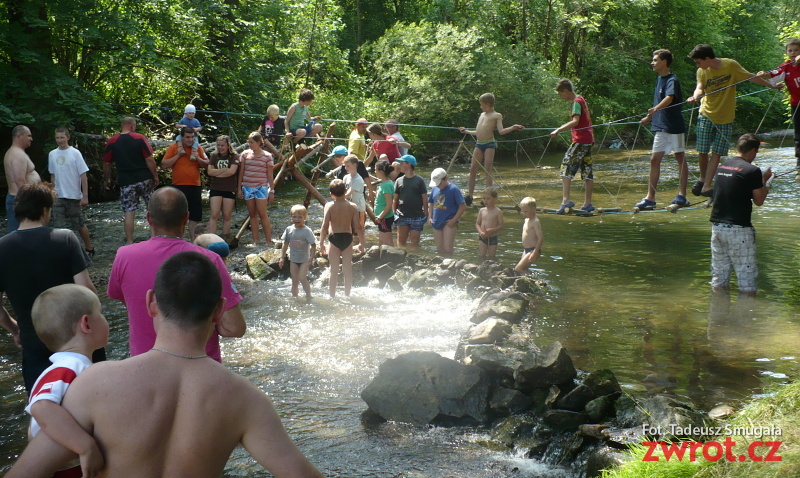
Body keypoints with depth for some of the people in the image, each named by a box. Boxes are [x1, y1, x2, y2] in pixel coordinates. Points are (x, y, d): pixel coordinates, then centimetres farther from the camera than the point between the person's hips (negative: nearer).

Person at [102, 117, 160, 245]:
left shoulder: (112, 142, 1)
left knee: (128, 212, 3)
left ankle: (129, 242, 1)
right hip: (144, 179, -1)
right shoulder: (139, 138, -5)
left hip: (125, 181, 1)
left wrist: (107, 179, 18)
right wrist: (155, 176, 1)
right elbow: (149, 159, -8)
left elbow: (106, 163, 5)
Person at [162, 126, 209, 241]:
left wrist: (198, 158, -9)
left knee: (195, 216, 8)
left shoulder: (198, 148, 8)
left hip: (195, 186, 3)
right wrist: (178, 155, -14)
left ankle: (193, 239, 21)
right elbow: (164, 164, -6)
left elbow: (207, 165, 10)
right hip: (178, 186, -3)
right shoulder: (173, 147, 0)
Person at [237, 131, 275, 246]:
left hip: (261, 187, -3)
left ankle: (268, 241, 0)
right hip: (247, 187, 3)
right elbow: (241, 172, 10)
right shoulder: (245, 154, 5)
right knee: (252, 214, 6)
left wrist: (272, 191, 1)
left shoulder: (267, 156, -1)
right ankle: (255, 241, 10)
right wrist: (239, 188, 7)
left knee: (262, 214, -7)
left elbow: (270, 175, 2)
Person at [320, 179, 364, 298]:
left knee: (334, 270, 7)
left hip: (334, 239, -1)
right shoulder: (352, 207, -5)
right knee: (348, 269, 12)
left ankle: (332, 296, 12)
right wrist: (361, 243, 6)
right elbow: (358, 227, -5)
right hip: (347, 238, 1)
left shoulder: (329, 206, -9)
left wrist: (321, 243, -4)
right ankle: (347, 295, 19)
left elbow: (325, 226, -11)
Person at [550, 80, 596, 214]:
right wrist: (562, 127, 25)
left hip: (580, 141, -10)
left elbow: (575, 122, -23)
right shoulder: (581, 100, 17)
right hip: (589, 140, 10)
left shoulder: (576, 102, -10)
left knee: (566, 166, -11)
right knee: (587, 171, 8)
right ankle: (588, 203, 10)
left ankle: (566, 200, -20)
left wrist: (558, 130, -26)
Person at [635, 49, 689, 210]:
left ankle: (682, 195, 9)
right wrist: (650, 117, 28)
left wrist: (655, 109, -48)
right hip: (661, 126, 8)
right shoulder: (659, 79, 12)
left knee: (680, 158, 3)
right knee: (654, 160, 4)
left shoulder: (672, 80, -14)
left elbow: (669, 98, -33)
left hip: (674, 125, -8)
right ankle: (650, 197, 6)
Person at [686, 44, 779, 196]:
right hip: (706, 115, 1)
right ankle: (703, 179, 24)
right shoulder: (702, 71, 0)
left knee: (716, 153, -4)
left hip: (725, 117, -1)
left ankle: (706, 187, -1)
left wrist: (771, 86, 8)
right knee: (702, 151, -1)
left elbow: (751, 77, 3)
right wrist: (695, 96, -38)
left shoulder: (731, 65, -6)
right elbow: (700, 87, -15)